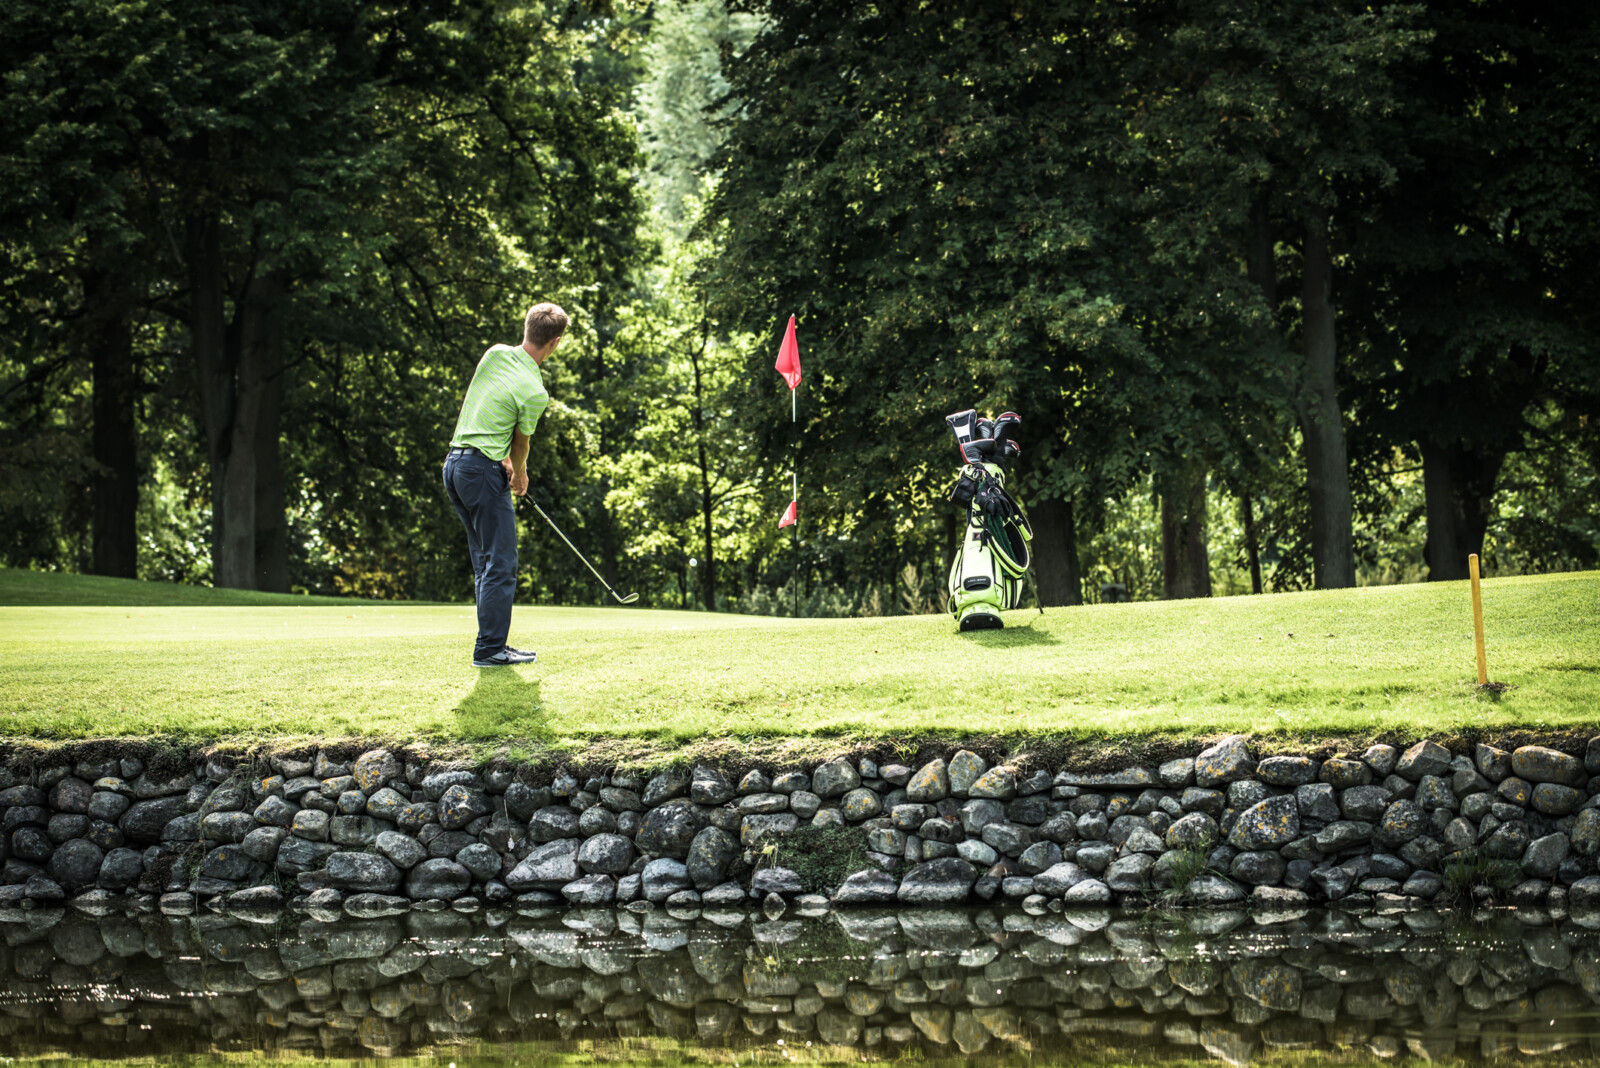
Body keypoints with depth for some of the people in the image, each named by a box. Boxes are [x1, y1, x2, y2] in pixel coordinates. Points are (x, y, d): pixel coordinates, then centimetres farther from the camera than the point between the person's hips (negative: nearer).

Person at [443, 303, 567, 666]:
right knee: (501, 563, -4)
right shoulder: (535, 393, -15)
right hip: (483, 469, -8)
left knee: (486, 562, 13)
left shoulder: (495, 354, 4)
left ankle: (491, 644, 14)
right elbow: (521, 444, 1)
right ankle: (490, 648, -7)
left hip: (454, 463, 8)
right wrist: (520, 473, 22)